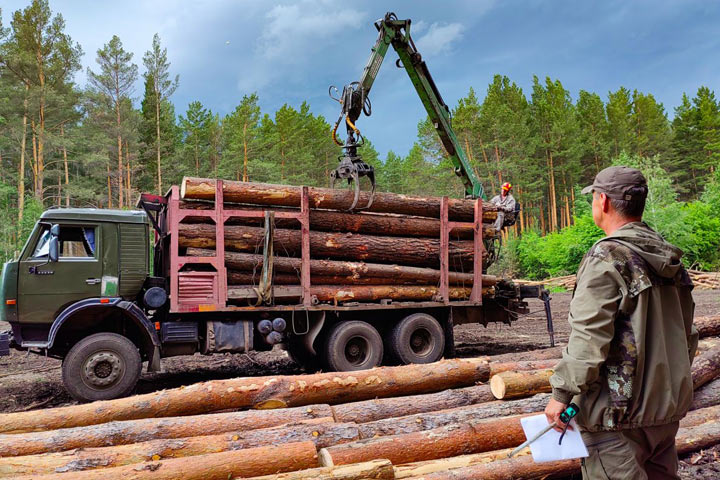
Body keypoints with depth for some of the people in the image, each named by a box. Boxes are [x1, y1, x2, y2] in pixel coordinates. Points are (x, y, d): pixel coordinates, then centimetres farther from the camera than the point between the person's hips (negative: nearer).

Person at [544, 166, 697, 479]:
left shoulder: (607, 257, -18)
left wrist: (561, 393, -16)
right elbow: (687, 333, 16)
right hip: (669, 408, 9)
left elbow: (588, 338, -22)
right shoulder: (668, 260, 8)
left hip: (619, 412, -9)